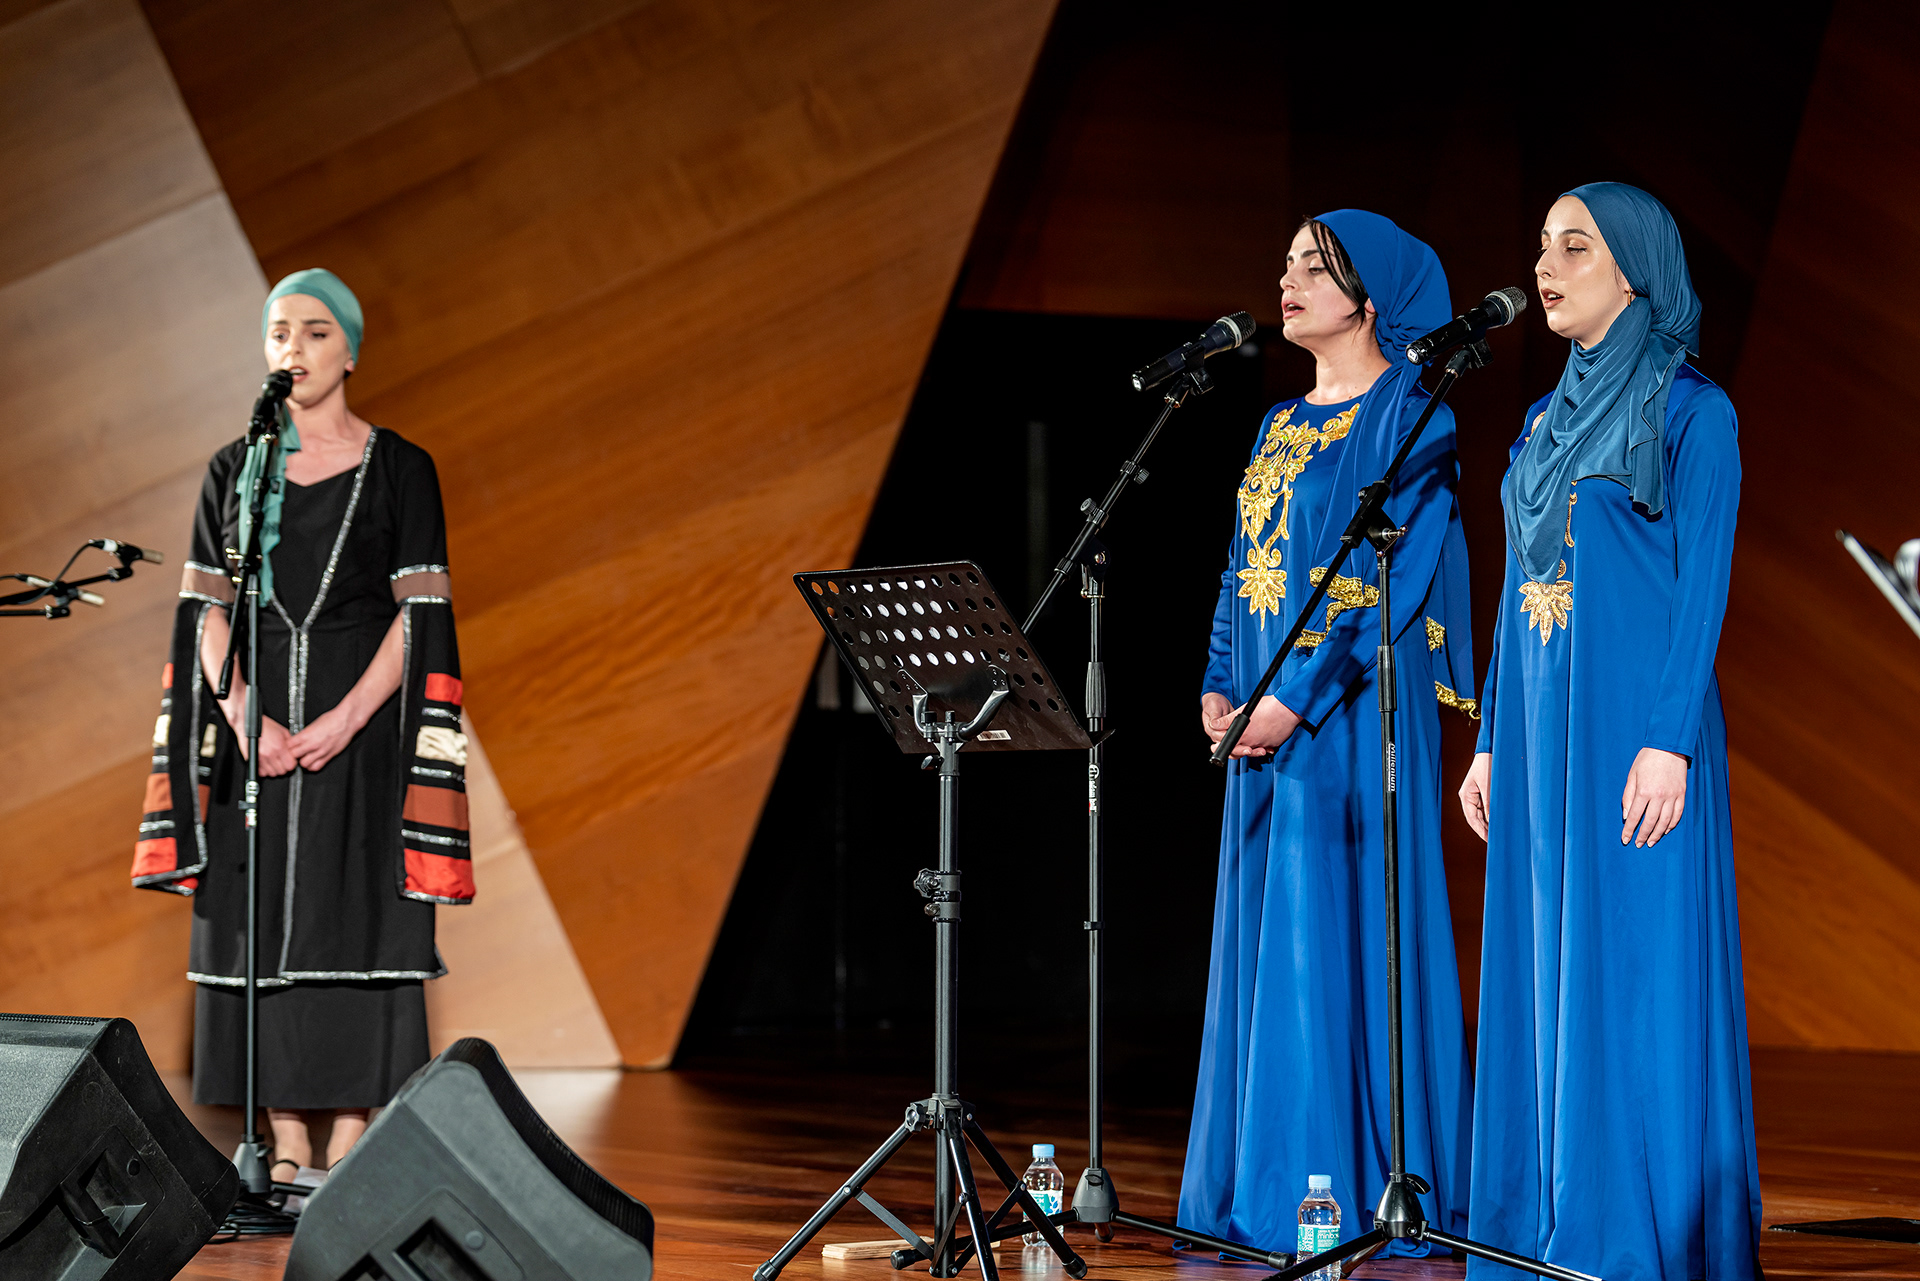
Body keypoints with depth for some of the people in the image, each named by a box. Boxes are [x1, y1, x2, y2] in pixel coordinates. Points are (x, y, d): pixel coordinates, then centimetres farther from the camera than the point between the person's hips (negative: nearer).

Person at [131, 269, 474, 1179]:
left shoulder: (398, 470, 1)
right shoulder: (234, 471, 10)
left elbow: (421, 614, -5)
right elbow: (207, 611, 5)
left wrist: (345, 720, -17)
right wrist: (243, 717, -11)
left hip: (362, 721, -3)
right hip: (258, 720, 3)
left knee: (353, 922, -6)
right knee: (263, 925, 2)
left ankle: (351, 1145, -2)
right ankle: (286, 1146, 7)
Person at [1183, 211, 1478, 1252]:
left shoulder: (1407, 415, -6)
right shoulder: (1280, 426, 18)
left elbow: (1394, 577, -15)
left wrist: (1298, 696, -19)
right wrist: (1218, 689, 3)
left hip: (1355, 714, -8)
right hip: (1268, 719, 8)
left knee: (1344, 936, -9)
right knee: (1264, 942, 8)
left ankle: (1364, 1186, -4)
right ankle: (1264, 1182, 13)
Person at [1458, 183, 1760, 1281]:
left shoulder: (1690, 408, -4)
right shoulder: (1548, 419, 17)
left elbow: (1703, 585, -10)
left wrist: (1669, 741, -18)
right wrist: (1491, 741, 14)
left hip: (1633, 720, -7)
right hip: (1540, 722, 7)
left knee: (1636, 975, -6)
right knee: (1544, 979, 7)